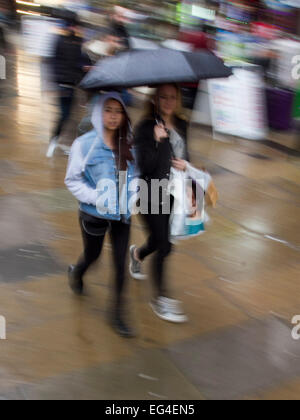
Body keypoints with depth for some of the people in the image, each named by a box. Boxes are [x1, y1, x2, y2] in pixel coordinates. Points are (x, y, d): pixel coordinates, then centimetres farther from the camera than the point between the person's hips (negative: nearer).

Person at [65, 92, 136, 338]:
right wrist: (94, 197, -21)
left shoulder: (128, 145, -3)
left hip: (122, 214, 3)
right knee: (92, 255, 19)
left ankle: (118, 314, 20)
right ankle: (76, 273, 56)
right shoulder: (85, 144, -14)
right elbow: (72, 180, -8)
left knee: (121, 263, 5)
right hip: (94, 214, -3)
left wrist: (133, 195, -6)